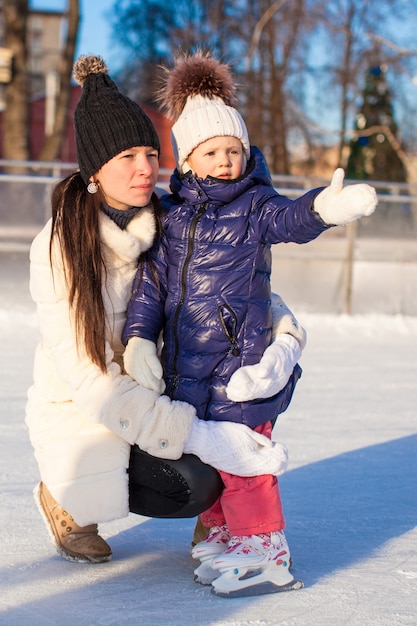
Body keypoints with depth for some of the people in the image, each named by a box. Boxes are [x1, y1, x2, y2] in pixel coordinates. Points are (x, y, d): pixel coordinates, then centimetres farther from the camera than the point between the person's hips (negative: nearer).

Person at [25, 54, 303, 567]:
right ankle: (70, 497, 1)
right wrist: (197, 436, -34)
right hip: (78, 411, -5)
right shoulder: (57, 250, -20)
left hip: (153, 400, 5)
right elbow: (92, 381, -25)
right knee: (193, 484, -26)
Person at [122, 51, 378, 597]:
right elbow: (152, 279, 8)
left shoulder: (254, 205, -3)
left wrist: (323, 208, -46)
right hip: (185, 361, 5)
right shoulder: (173, 213, 7)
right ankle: (222, 533, 31)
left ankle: (263, 553, 2)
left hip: (239, 358, -5)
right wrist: (139, 337, -2)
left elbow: (290, 219, -24)